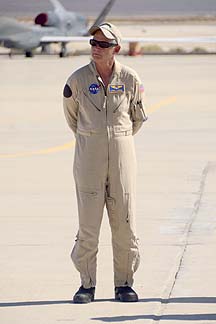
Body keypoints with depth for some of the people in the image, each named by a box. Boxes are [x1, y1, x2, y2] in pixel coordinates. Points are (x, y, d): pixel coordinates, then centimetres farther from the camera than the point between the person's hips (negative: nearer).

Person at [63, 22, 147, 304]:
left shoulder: (130, 79, -2)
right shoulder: (78, 79, -5)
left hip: (122, 152, 1)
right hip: (89, 154, -1)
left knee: (125, 222, 2)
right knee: (88, 223, -2)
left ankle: (124, 283, 13)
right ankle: (87, 284, 9)